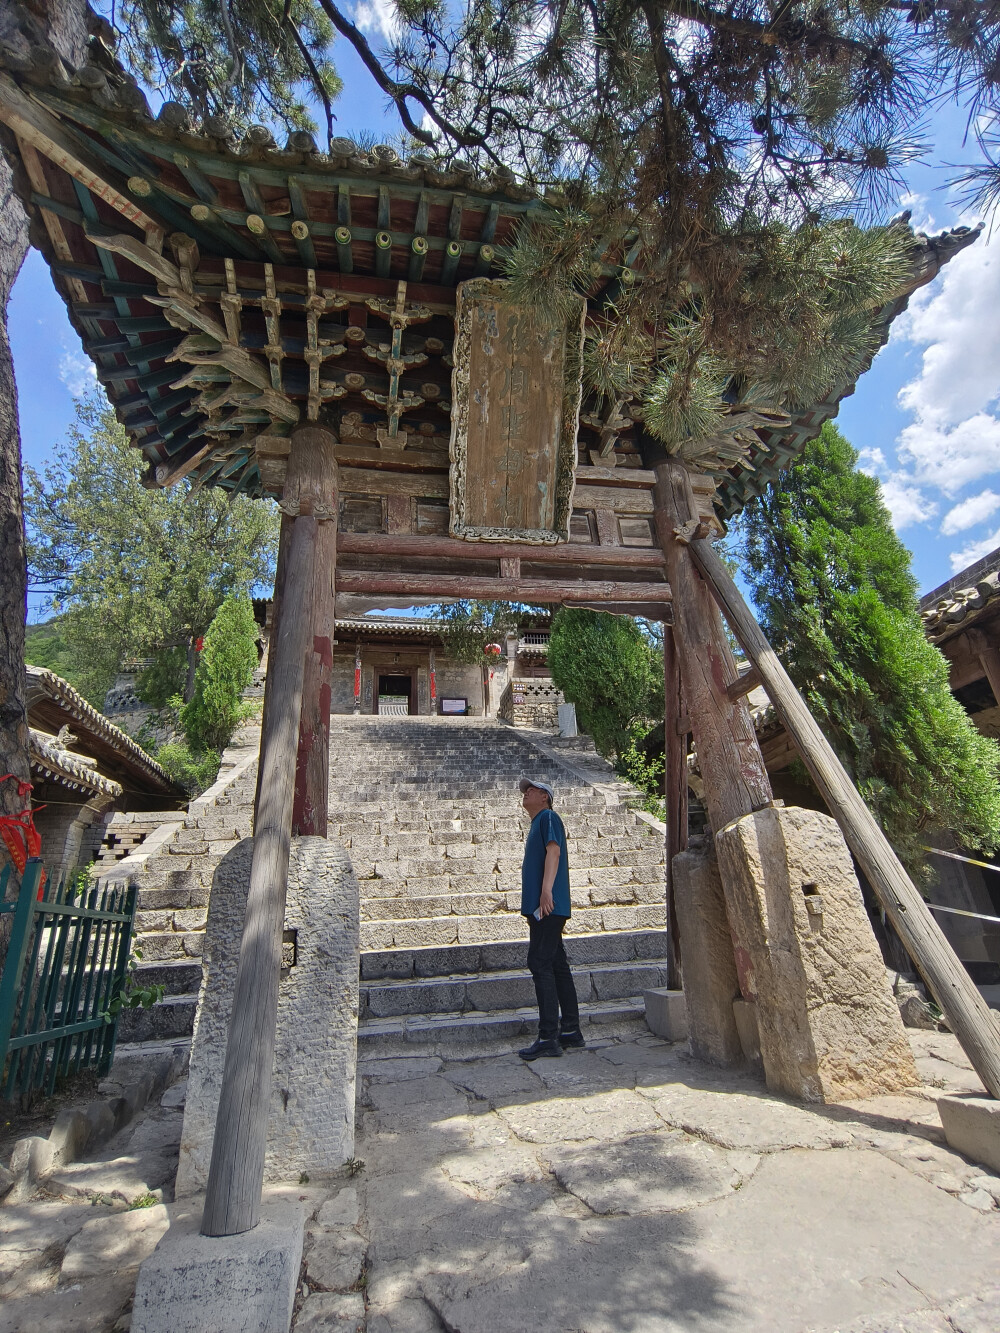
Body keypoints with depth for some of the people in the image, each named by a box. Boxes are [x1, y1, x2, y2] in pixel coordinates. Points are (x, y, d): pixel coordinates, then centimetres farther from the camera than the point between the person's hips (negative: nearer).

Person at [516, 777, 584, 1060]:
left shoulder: (548, 817, -5)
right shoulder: (538, 823, 23)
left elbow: (553, 851, -19)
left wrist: (546, 891, -29)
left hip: (548, 905, -10)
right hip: (543, 908, 10)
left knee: (540, 964, -9)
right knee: (557, 965, 12)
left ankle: (548, 1038, -5)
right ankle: (571, 1031, 19)